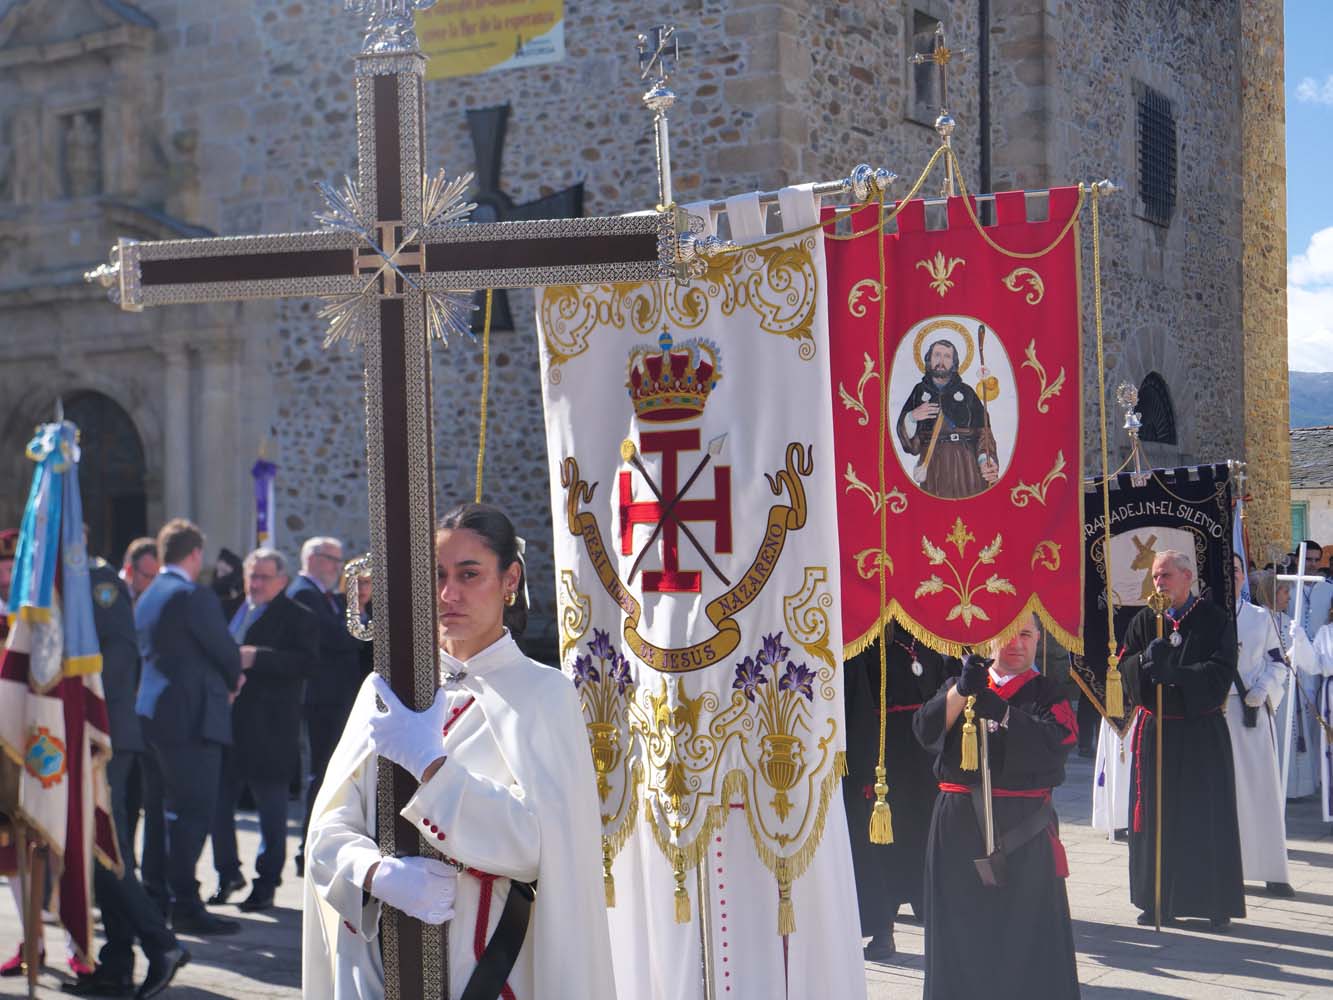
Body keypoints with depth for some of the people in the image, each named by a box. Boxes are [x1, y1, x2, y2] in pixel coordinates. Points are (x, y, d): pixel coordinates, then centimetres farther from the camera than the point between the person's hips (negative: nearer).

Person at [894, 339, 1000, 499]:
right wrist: (912, 417, -9)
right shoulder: (919, 391, 14)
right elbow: (904, 434, 12)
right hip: (932, 463, 0)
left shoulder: (966, 392, 11)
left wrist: (985, 459, -15)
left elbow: (982, 431, 2)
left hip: (965, 461, 0)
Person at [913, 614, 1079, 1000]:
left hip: (1023, 827, -2)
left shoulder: (1047, 692, 6)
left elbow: (1057, 743, -13)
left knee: (1026, 931, -3)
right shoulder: (959, 684, 13)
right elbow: (926, 730, -3)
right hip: (959, 822, 2)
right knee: (962, 928, 6)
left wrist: (1001, 712, -21)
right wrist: (962, 692, -17)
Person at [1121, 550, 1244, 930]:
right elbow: (1125, 669, 0)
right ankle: (1158, 900, 11)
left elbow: (1221, 672, -11)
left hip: (1202, 732, -2)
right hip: (1156, 731, 2)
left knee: (1207, 818, 1)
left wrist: (1173, 673, -24)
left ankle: (1216, 904, 8)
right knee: (1156, 817, 3)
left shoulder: (1216, 621, -1)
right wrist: (1145, 659, -22)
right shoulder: (1144, 621, 6)